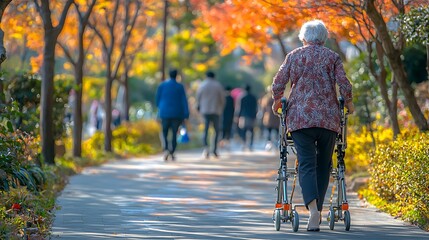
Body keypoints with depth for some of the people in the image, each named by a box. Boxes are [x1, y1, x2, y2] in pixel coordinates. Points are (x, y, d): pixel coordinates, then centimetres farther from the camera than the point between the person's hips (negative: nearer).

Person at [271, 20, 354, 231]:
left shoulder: (294, 56, 8)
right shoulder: (332, 57, 7)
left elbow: (278, 83, 6)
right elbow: (344, 85, -1)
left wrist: (277, 101, 24)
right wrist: (348, 103, 17)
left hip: (300, 117, 0)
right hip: (329, 118, 1)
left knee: (306, 164, -6)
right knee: (323, 164, 13)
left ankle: (313, 208, -26)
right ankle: (318, 210, 16)